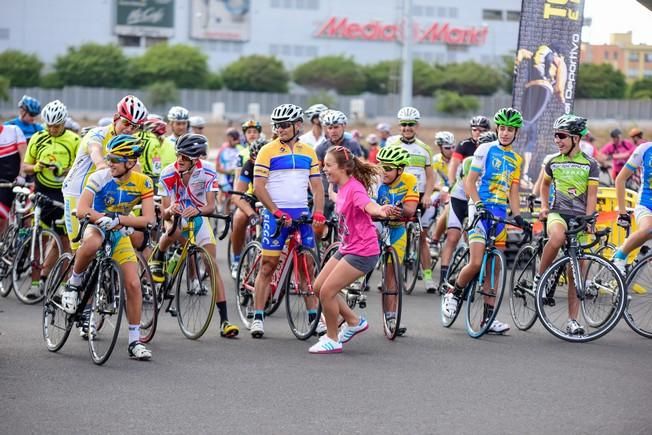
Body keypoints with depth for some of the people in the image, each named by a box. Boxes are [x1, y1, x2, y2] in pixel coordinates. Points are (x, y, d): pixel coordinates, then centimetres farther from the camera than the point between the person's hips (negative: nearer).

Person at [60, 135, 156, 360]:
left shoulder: (143, 183, -14)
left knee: (133, 284, -10)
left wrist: (119, 219, -33)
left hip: (120, 234, 3)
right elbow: (82, 210, -29)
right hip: (96, 227, -3)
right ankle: (74, 283, -12)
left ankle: (135, 341, 2)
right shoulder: (100, 177, -20)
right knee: (92, 244, -41)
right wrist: (104, 218, -46)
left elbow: (148, 219, -21)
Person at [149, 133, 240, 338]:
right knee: (173, 231, -40)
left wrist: (198, 210, -47)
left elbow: (211, 206, -25)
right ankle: (157, 259, -5)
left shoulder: (207, 171, -22)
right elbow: (164, 212, -23)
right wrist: (169, 210, -47)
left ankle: (224, 320, -10)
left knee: (213, 266, -10)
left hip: (198, 219, 1)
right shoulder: (168, 174, -24)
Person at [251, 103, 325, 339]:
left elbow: (316, 186, 12)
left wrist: (318, 212, -4)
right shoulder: (268, 151, -1)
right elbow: (258, 187, -6)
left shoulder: (308, 152, 11)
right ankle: (257, 317, -1)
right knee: (268, 265, -4)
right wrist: (277, 212, -15)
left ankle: (313, 315, 8)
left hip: (302, 214, 3)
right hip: (276, 214, -3)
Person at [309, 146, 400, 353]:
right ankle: (354, 322, 25)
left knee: (327, 291, -10)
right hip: (347, 248, 10)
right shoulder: (342, 188, 6)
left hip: (362, 251, -10)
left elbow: (367, 205, -42)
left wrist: (381, 211, -62)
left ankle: (332, 340, 6)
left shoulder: (354, 188, -21)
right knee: (319, 286, 12)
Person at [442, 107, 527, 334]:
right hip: (481, 210, -5)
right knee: (476, 263, -17)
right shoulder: (485, 149, -2)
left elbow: (513, 192, 15)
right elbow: (469, 181, -7)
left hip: (500, 213, 6)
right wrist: (478, 204, -20)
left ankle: (489, 317, 6)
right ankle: (453, 294, 8)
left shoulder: (516, 159, 15)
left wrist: (518, 216, 2)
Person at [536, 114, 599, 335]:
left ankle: (573, 320, 7)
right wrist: (544, 207, 12)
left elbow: (591, 195, -1)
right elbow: (545, 184, 25)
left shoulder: (590, 164, 0)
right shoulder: (553, 162, 7)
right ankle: (539, 278, -18)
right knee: (557, 238, -38)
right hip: (558, 213, 0)